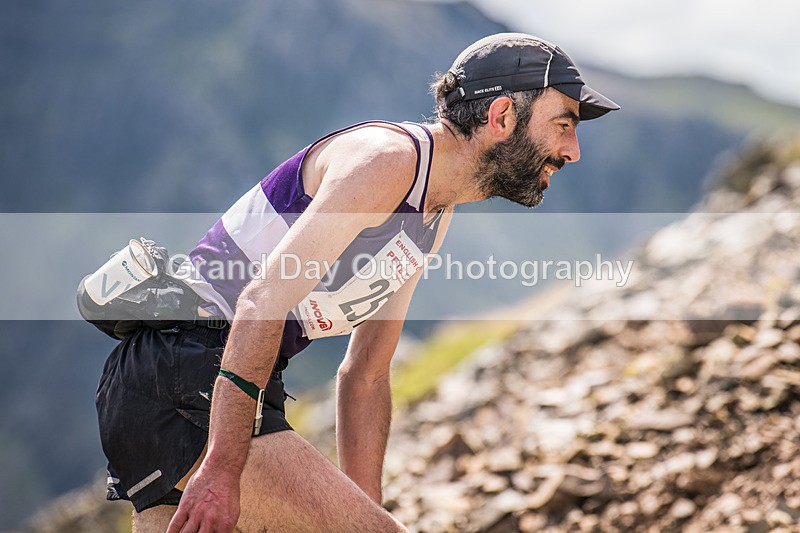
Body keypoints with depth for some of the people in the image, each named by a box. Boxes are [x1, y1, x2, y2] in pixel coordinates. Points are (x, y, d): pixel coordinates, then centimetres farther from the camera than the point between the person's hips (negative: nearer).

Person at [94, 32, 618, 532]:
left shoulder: (437, 215, 17)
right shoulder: (391, 154, -14)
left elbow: (365, 376, 20)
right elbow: (264, 298, -24)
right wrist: (223, 468, -28)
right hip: (186, 373, -10)